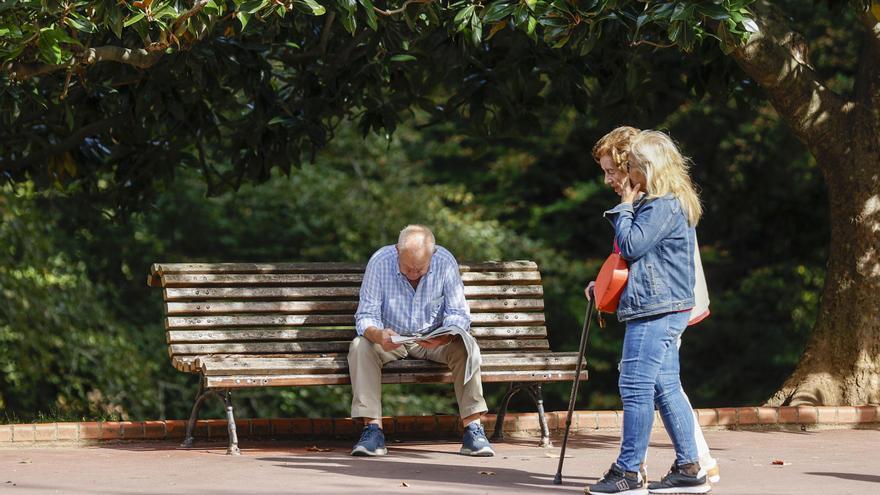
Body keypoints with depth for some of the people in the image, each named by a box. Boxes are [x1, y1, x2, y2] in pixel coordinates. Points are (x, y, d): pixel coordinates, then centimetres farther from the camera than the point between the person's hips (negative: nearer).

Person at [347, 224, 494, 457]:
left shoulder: (445, 262, -17)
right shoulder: (380, 262, -19)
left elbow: (458, 314, -15)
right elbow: (366, 315, -18)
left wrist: (444, 337, -38)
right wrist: (378, 335, -42)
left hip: (434, 339, 0)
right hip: (391, 339, 0)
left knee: (465, 347, -29)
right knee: (360, 347, -30)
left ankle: (473, 428, -28)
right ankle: (372, 429, -32)